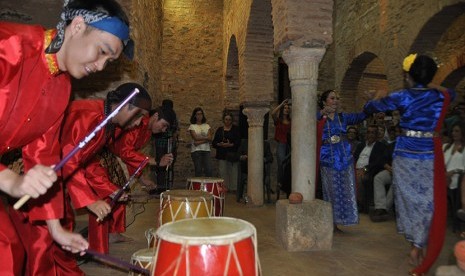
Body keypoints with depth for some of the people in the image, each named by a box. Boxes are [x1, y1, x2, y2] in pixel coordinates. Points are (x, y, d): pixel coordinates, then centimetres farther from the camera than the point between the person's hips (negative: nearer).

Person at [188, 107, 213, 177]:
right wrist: (206, 137, 0)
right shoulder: (192, 126, 5)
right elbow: (195, 138, -7)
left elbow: (210, 138, -1)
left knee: (209, 170, -5)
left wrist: (199, 142, -12)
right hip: (196, 150, -2)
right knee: (198, 170, -2)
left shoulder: (207, 126, 12)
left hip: (206, 150, 2)